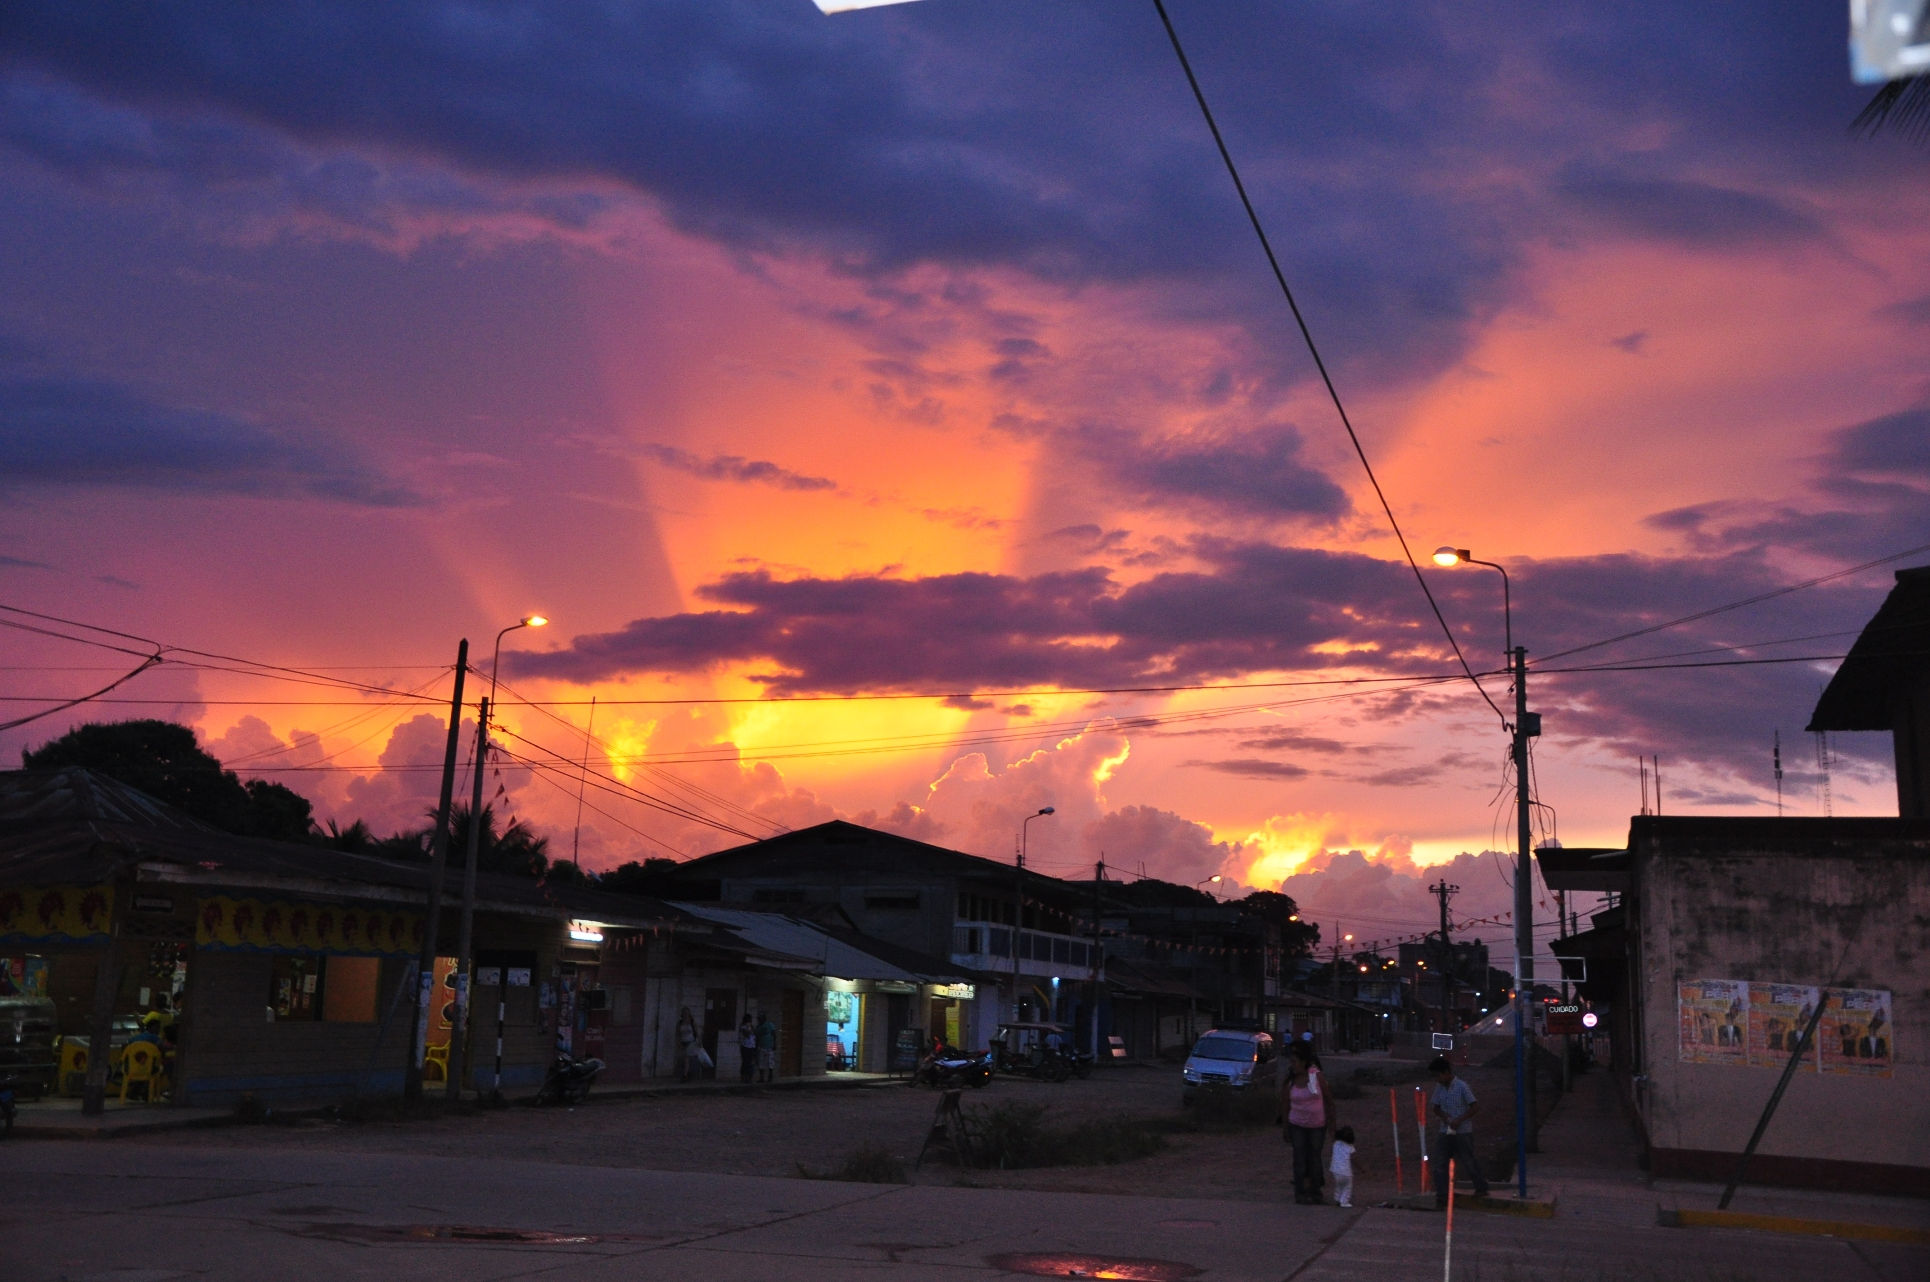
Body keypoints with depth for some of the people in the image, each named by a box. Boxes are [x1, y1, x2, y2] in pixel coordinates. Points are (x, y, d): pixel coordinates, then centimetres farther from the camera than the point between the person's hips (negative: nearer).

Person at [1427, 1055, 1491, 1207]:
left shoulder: (1462, 1087, -13)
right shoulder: (1439, 1087, 4)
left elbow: (1475, 1106, -11)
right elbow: (1435, 1107, 13)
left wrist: (1459, 1120, -19)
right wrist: (1445, 1117, -8)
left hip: (1463, 1133, -5)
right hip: (1444, 1132, 5)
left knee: (1469, 1162, 7)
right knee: (1440, 1165, -2)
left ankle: (1481, 1187, 33)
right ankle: (1441, 1199, 1)